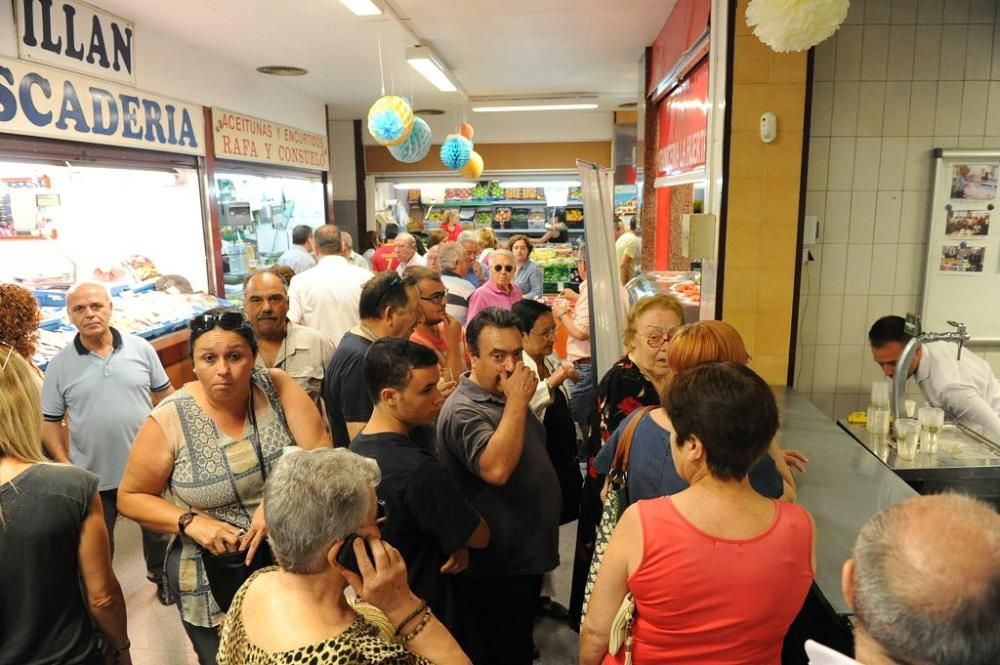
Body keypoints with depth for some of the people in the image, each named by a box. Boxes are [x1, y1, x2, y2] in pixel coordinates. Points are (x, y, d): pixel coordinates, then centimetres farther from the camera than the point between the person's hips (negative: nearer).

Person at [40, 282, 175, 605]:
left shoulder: (140, 348, -5)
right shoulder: (59, 365, -6)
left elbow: (165, 396, 3)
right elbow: (49, 422, -1)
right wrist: (65, 465, -9)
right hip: (93, 476, -1)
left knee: (159, 529, 21)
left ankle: (162, 576, 46)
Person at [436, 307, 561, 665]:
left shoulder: (506, 395, 5)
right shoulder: (463, 410, -23)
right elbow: (497, 468, -39)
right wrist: (517, 401, -33)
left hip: (527, 553, 9)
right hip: (498, 567, -9)